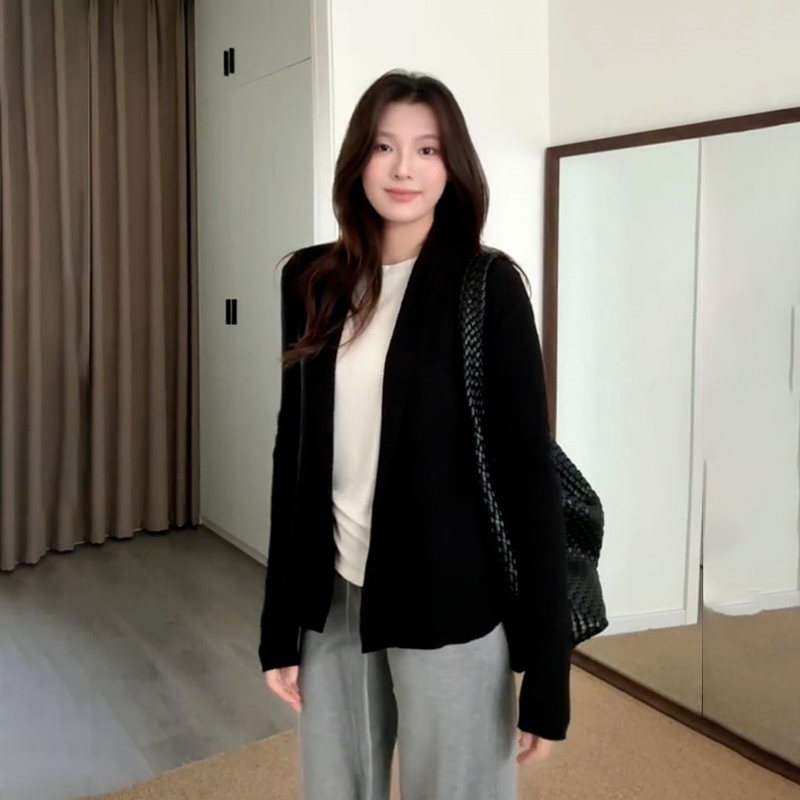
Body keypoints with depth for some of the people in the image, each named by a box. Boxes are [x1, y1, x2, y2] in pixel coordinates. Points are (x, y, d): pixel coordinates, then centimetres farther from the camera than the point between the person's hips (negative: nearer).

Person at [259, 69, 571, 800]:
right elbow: (294, 451, 7)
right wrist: (279, 621, 7)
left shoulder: (487, 287, -9)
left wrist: (546, 667, -10)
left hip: (448, 604, -4)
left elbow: (529, 471, -9)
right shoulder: (313, 281, 3)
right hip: (334, 598, 4)